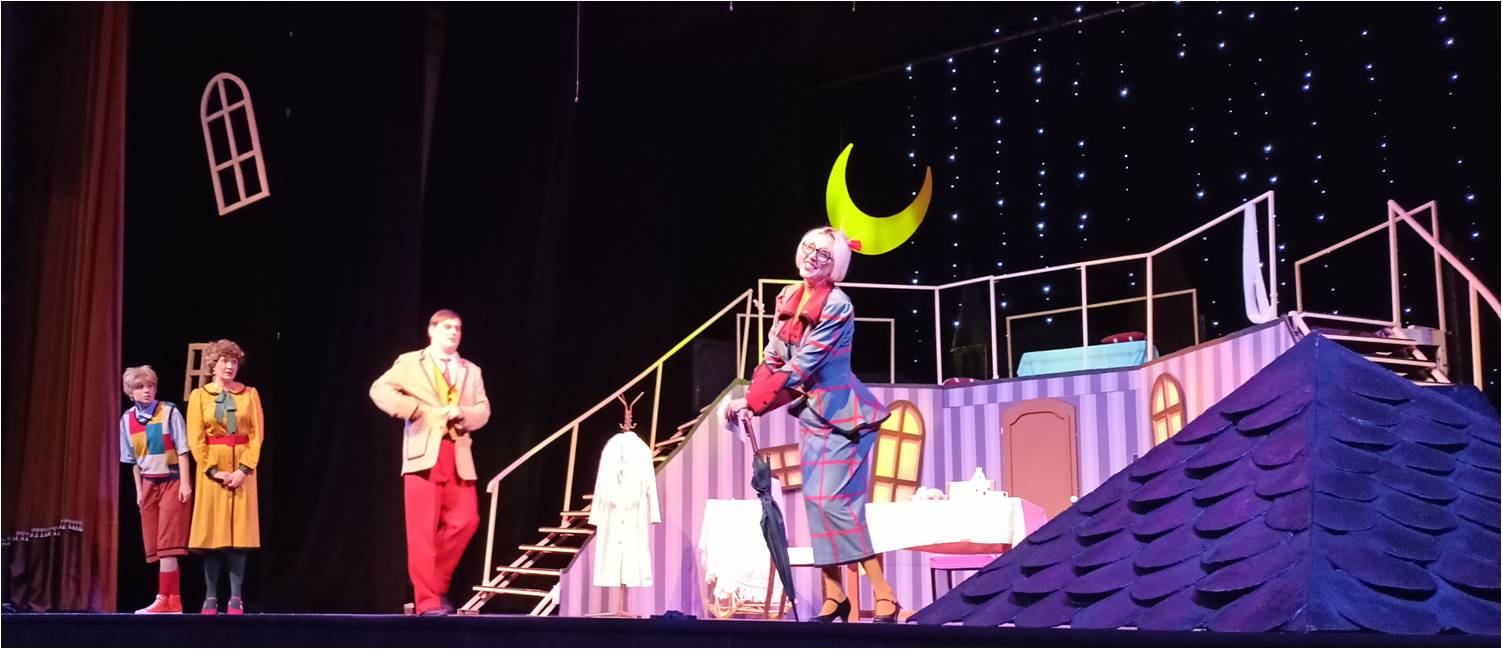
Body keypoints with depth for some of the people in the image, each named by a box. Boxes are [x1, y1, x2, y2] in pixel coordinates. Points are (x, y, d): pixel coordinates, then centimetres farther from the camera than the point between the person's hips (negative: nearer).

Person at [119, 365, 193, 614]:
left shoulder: (169, 412, -9)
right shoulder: (127, 419, 4)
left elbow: (182, 451, -8)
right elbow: (134, 460, 11)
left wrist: (185, 483, -13)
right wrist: (139, 491, 10)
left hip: (172, 481, -5)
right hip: (149, 484, 5)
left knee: (167, 545, -9)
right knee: (155, 548, 5)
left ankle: (163, 600, -8)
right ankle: (174, 601, 8)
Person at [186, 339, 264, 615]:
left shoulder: (249, 394, 7)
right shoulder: (199, 395, 5)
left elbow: (257, 434, 0)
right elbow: (195, 438, -2)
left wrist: (244, 469, -12)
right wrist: (214, 470, -12)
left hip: (241, 469, 0)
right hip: (211, 470, 0)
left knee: (239, 532, -2)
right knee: (212, 532, -2)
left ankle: (236, 599, -1)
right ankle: (211, 598, 2)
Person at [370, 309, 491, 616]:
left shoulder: (471, 371, 19)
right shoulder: (410, 362, 8)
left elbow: (483, 410, 11)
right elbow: (379, 390, -2)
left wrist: (464, 414, -11)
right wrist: (415, 411, -13)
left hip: (458, 456, 4)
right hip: (424, 453, -4)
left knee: (465, 521, -4)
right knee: (423, 529, -5)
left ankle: (437, 582, 15)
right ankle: (428, 601, -2)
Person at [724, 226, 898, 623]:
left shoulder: (837, 306, -20)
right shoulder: (788, 298, 4)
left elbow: (800, 366, -23)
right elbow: (773, 358, 7)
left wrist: (751, 402, -20)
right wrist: (749, 400, -8)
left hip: (842, 415, -8)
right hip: (811, 414, 8)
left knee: (838, 502, -13)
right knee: (816, 500, 7)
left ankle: (885, 597, -9)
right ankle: (834, 596, 14)